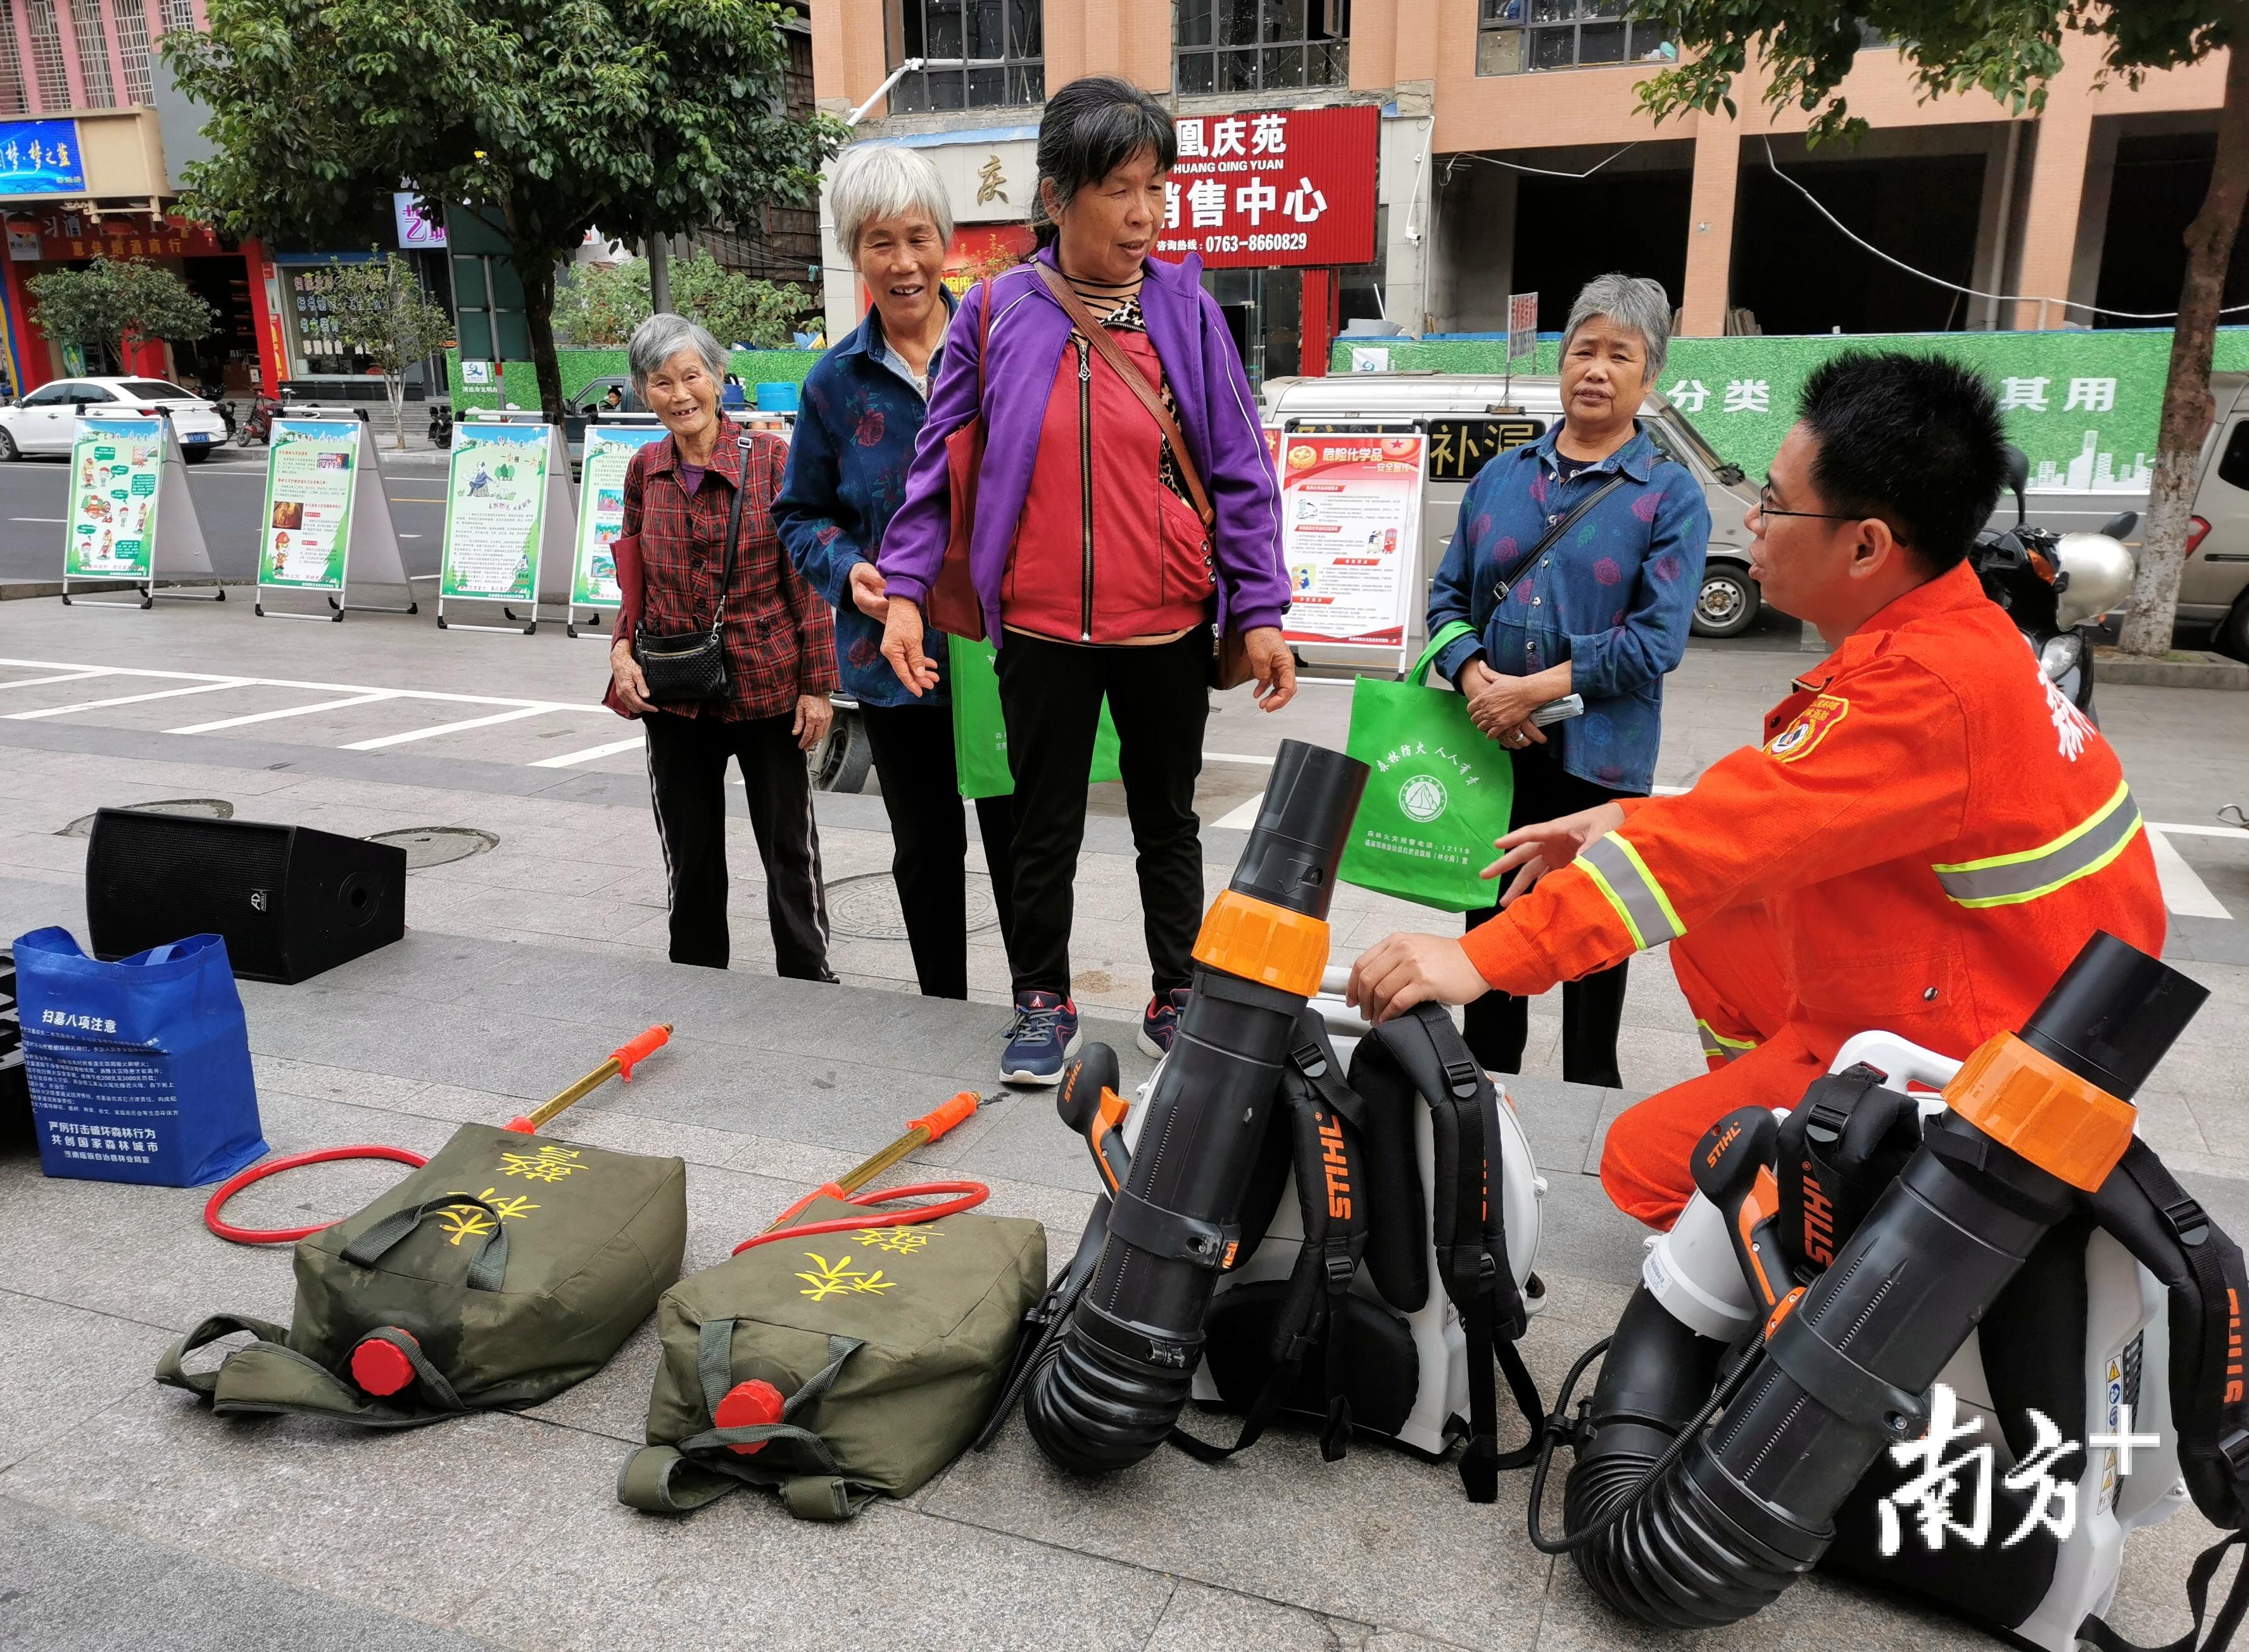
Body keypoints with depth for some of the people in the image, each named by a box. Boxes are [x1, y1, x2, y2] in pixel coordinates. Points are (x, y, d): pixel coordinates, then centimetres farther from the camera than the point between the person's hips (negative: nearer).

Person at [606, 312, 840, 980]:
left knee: (789, 847, 7)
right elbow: (636, 578, 14)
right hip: (674, 694, 4)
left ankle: (808, 978, 23)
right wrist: (622, 648, -4)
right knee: (691, 851, 14)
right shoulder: (644, 471, 5)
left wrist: (817, 684, -8)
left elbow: (805, 577, -6)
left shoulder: (769, 458, -7)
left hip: (767, 686, -3)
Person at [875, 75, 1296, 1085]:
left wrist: (1260, 612, -4)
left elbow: (1239, 471, -1)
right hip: (1041, 629, 0)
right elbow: (938, 461, 3)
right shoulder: (996, 313, -3)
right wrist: (904, 588, -3)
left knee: (1168, 821, 15)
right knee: (1045, 827, 12)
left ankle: (1178, 1001, 32)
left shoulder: (1184, 308, -2)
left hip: (1168, 625, 1)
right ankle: (1042, 1003, 30)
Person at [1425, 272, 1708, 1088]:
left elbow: (1658, 637, -12)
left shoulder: (1670, 495, -3)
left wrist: (1536, 689, -18)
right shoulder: (1499, 477, 8)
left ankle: (1590, 1089, 28)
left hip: (1599, 756, -3)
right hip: (1491, 748, 4)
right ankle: (1484, 1078, 33)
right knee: (1491, 923, 15)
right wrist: (1475, 680, -12)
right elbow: (1448, 596, 6)